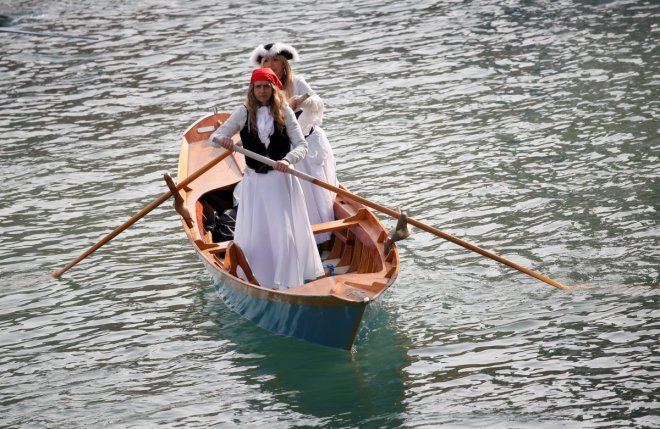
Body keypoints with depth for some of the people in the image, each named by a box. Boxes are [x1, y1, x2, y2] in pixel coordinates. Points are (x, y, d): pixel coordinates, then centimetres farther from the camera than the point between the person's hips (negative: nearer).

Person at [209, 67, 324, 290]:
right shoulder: (244, 113, 0)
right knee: (253, 234, 1)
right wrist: (222, 139, -25)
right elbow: (215, 136, 0)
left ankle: (286, 281, 7)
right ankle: (255, 279, 14)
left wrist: (287, 160, -28)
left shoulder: (284, 112, -3)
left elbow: (301, 146, -7)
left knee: (285, 231, -2)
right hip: (254, 181, 1)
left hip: (281, 180, -1)